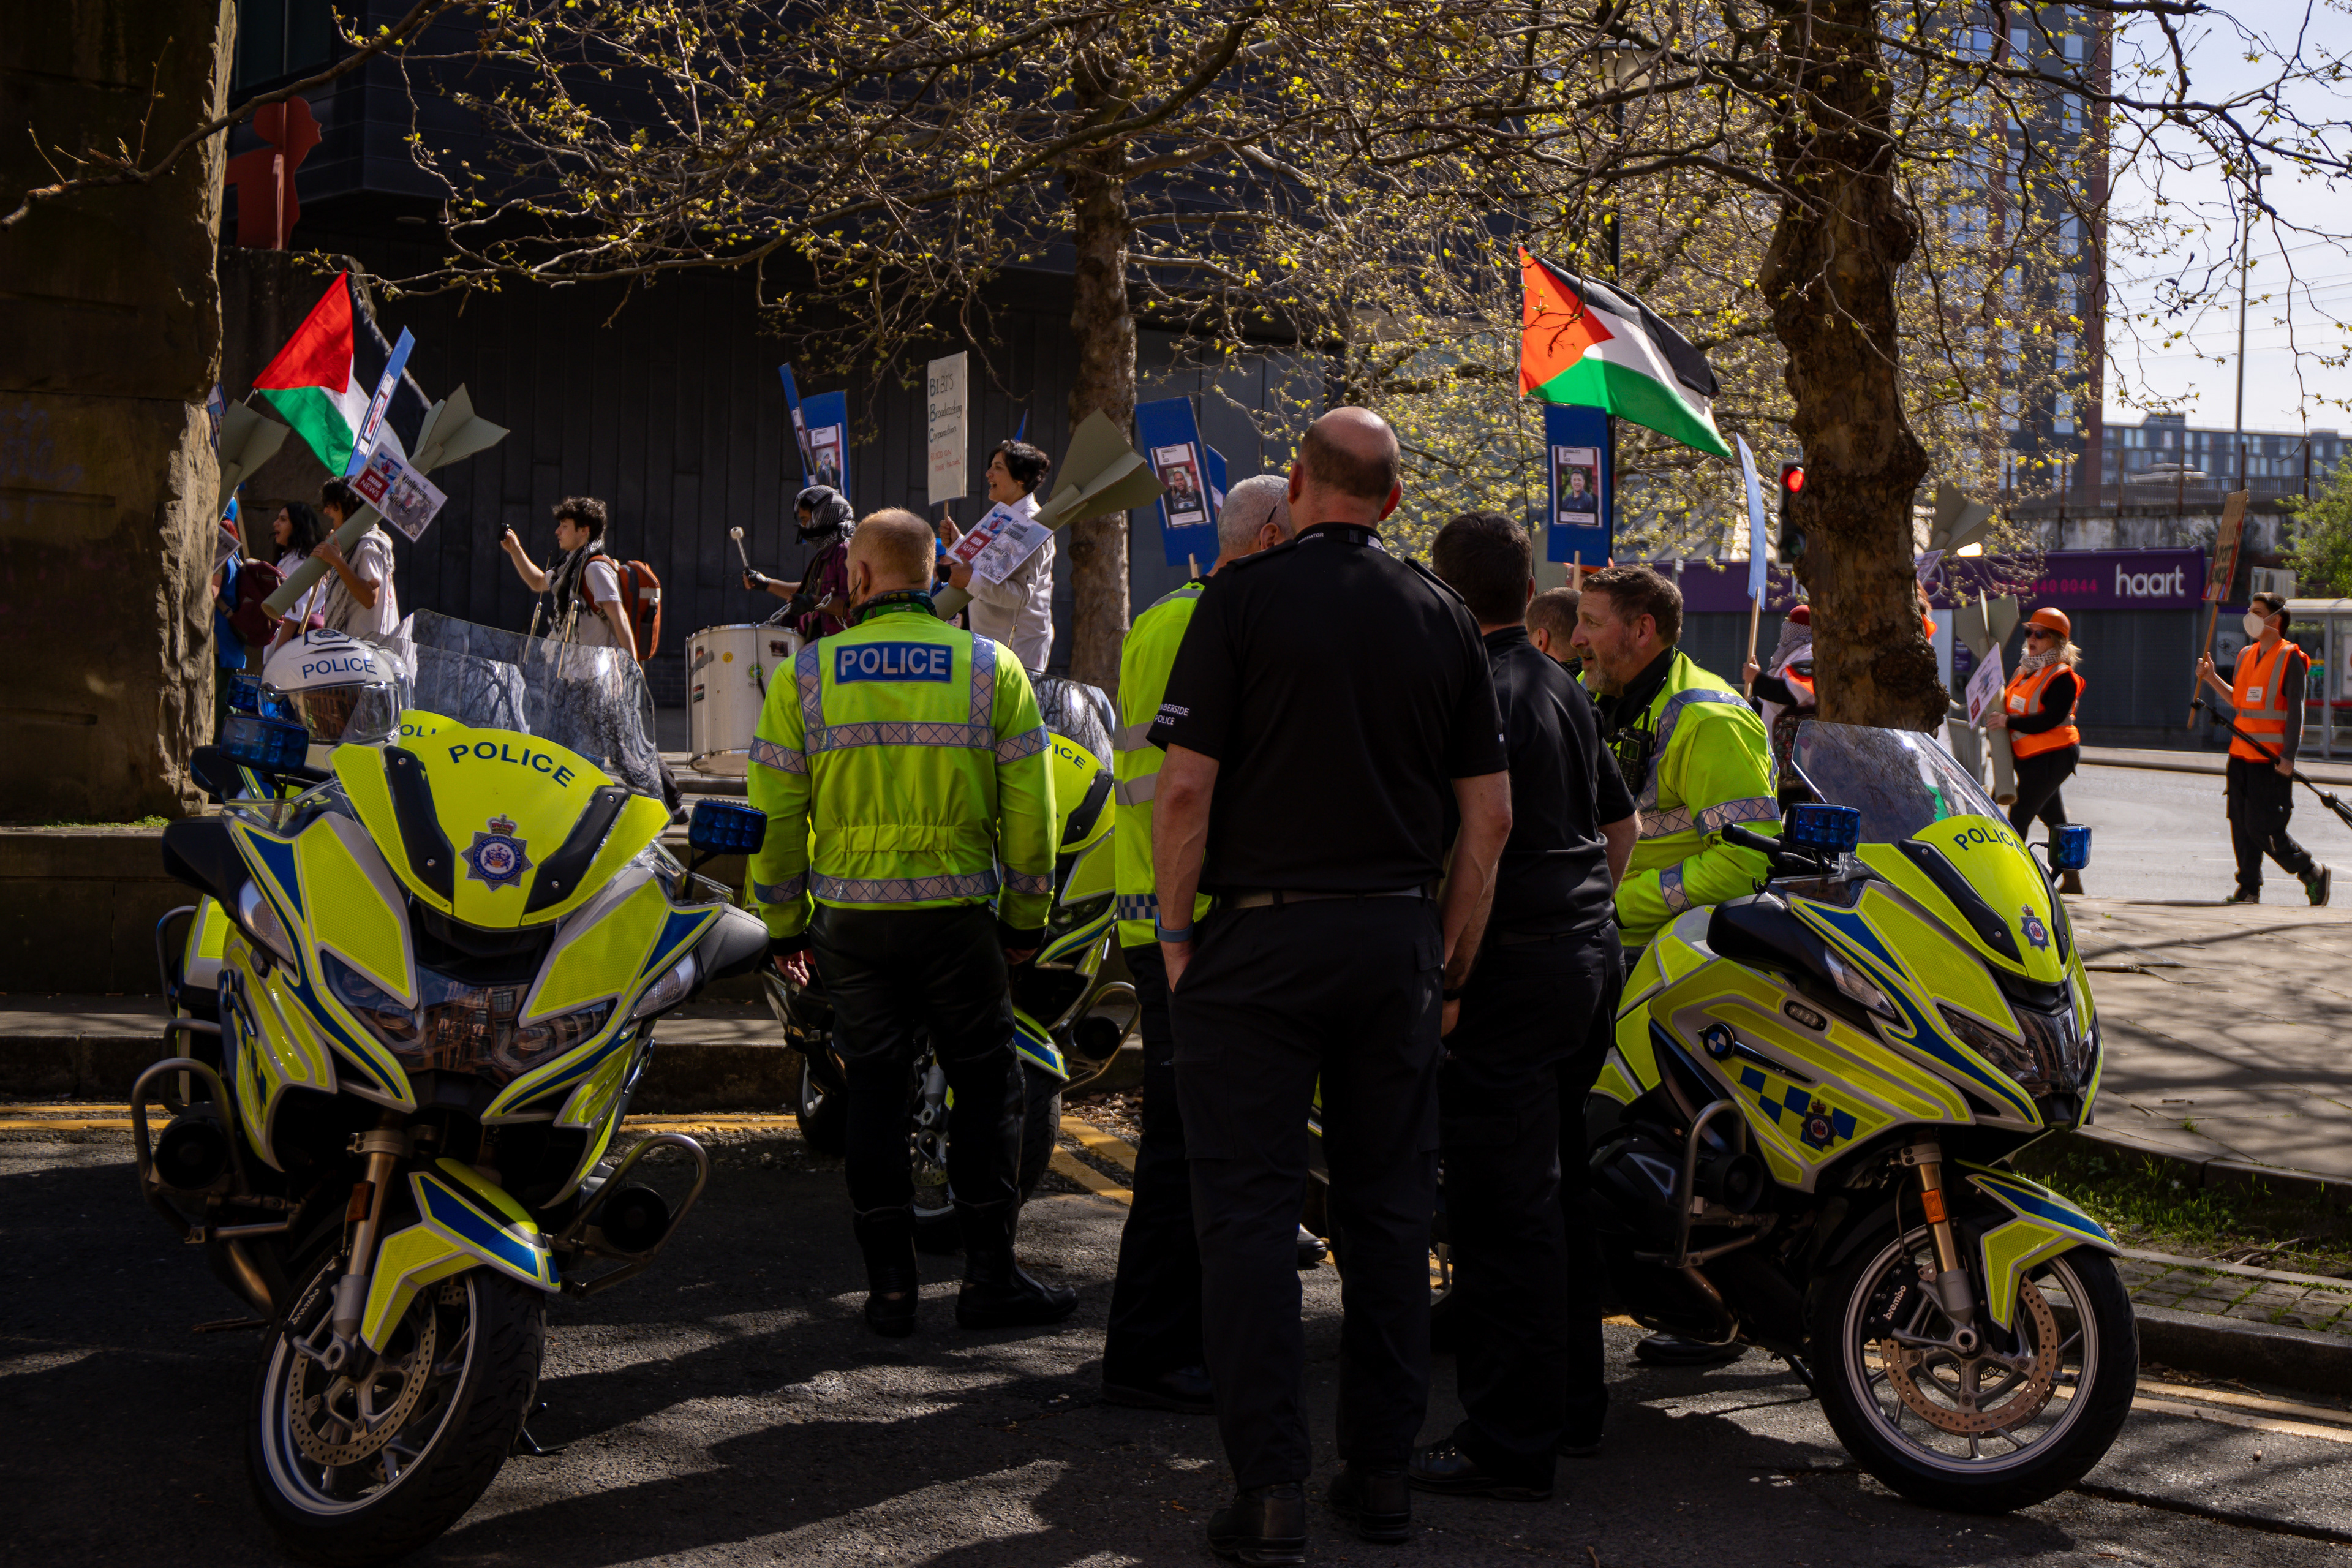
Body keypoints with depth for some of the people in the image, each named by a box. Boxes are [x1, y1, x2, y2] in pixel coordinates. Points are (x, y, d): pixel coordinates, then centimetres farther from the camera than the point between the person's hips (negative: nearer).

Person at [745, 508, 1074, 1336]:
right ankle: (989, 1275, 10)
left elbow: (775, 810, 2)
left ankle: (890, 1284, 11)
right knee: (986, 1089, 9)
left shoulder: (805, 675, 1)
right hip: (957, 915, -1)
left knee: (874, 1091, 9)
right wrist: (1026, 918, 10)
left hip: (849, 917, 1)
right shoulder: (991, 668, 1)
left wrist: (784, 922, 12)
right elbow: (1028, 807, 1)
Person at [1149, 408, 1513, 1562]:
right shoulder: (1442, 616, 7)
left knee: (1250, 1210, 0)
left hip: (1260, 936, -4)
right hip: (1397, 936, 4)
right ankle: (1382, 1474, 17)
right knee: (1388, 1208, 11)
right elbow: (1490, 811, 6)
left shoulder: (1244, 598, -6)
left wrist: (1175, 932, -2)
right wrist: (1450, 949, 14)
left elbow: (1184, 787, -12)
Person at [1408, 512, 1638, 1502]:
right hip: (1591, 954, 9)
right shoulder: (1565, 692, 15)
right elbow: (1621, 821, 24)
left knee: (1502, 1207, -6)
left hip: (1510, 966, -9)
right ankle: (1572, 1402, 27)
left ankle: (1510, 1443, -3)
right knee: (1552, 1185, 18)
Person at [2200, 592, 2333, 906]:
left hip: (2272, 759, -7)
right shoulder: (2246, 655, 14)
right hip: (2242, 754, 7)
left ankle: (2314, 873, 10)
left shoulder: (2290, 658, -8)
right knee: (2242, 825, 5)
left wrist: (2288, 757, -17)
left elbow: (2295, 711, -12)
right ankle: (2249, 889, 13)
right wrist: (2212, 679, 14)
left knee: (2263, 828, -8)